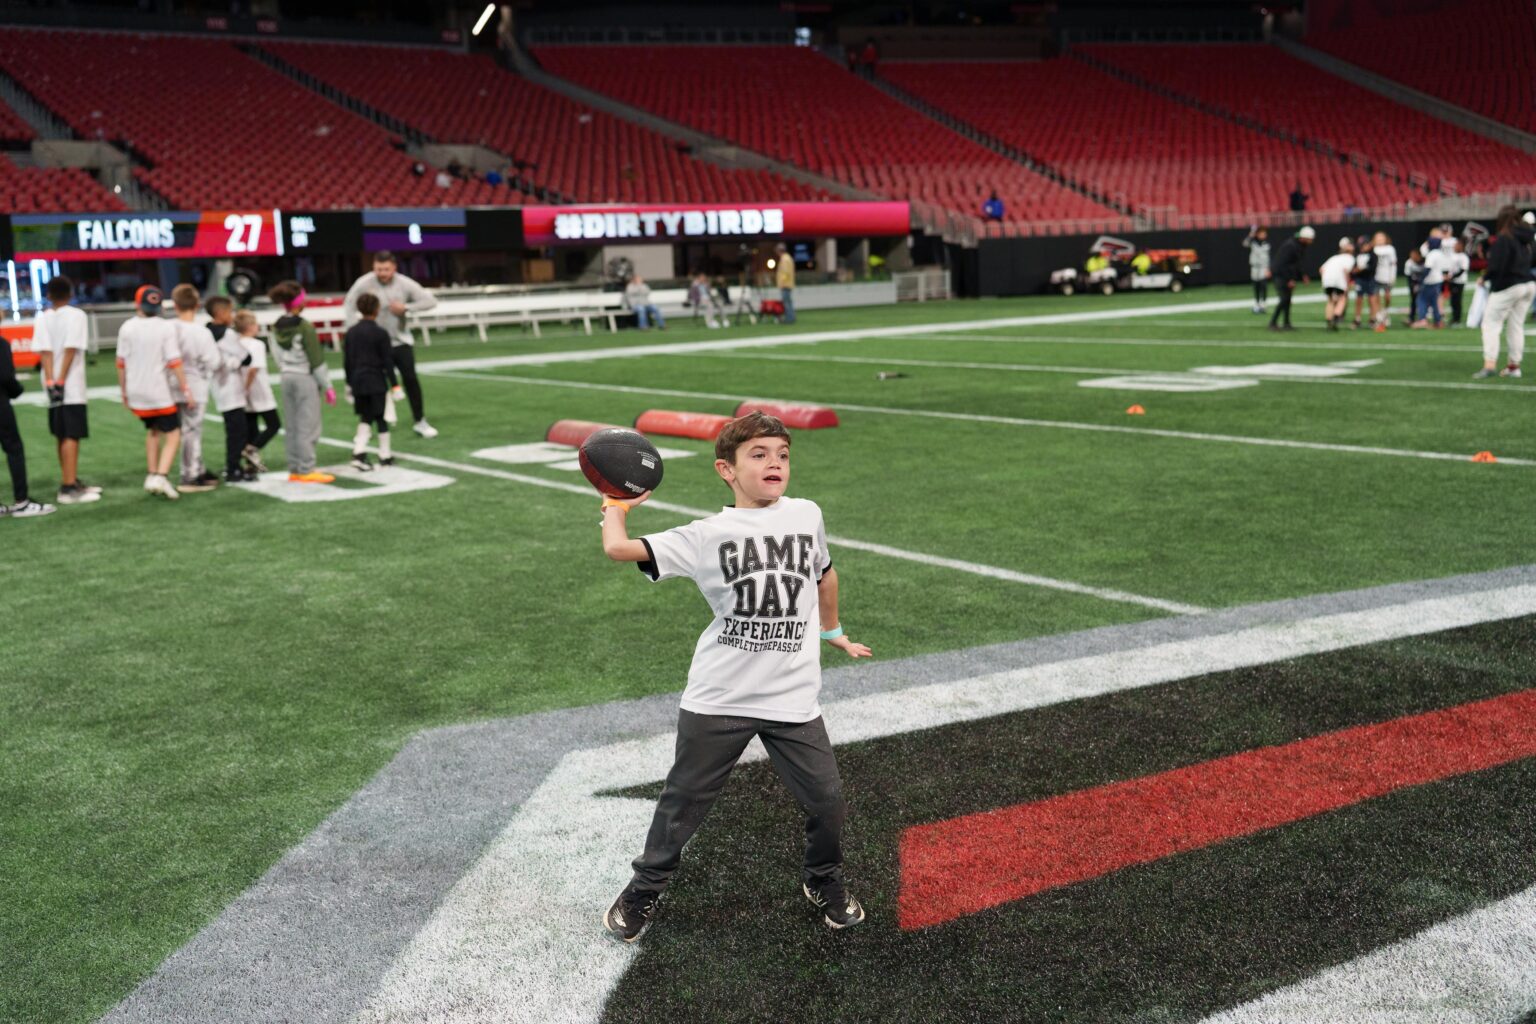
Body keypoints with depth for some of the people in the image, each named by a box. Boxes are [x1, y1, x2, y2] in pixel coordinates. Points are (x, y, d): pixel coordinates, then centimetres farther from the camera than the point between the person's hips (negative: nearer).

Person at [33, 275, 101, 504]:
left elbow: (44, 351, -4)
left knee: (63, 436, 15)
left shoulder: (42, 318, 7)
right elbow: (71, 350, -14)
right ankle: (68, 489, -12)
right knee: (71, 436, -7)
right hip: (71, 386, -6)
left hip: (53, 385, 6)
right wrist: (60, 381, -15)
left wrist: (50, 381, -10)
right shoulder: (76, 315, -5)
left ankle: (72, 483, 24)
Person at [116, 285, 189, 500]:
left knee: (152, 431, 23)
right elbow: (174, 362, -13)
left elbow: (121, 363, 3)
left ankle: (152, 475, 20)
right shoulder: (165, 327, -9)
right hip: (161, 391, -4)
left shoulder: (127, 327, 1)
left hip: (137, 391, 4)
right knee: (173, 435, 0)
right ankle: (162, 476, -18)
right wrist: (186, 389, -7)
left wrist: (124, 390, 13)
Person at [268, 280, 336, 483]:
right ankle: (306, 470, 0)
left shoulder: (277, 328, 4)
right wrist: (327, 386, -6)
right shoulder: (305, 327, -15)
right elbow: (316, 360, -13)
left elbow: (277, 356, 10)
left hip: (286, 378, 7)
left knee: (292, 427, 11)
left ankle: (294, 469, 15)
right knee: (307, 426, -2)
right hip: (305, 378, -7)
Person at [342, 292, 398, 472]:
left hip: (358, 381, 5)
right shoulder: (381, 334, -10)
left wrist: (349, 383, 18)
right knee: (381, 417, 6)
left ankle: (359, 452, -2)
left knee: (365, 417, 14)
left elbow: (347, 361, 9)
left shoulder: (350, 332, 4)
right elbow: (387, 362, -9)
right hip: (376, 382, -5)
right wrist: (393, 383, -3)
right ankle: (385, 455, 14)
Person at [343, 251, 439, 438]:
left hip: (400, 340, 1)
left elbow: (430, 300, -7)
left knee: (410, 379, -1)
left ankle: (420, 421, 13)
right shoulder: (364, 284, -13)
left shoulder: (405, 283, -9)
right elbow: (349, 308, -8)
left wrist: (406, 307, -19)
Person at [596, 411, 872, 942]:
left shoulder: (806, 515, 3)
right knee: (683, 800, 10)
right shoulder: (706, 535, -5)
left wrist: (831, 630, 34)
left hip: (793, 699, 2)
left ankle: (825, 883, 32)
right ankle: (645, 889, 31)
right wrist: (616, 507, 7)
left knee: (826, 799, 4)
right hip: (717, 699, -2)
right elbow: (618, 548, -12)